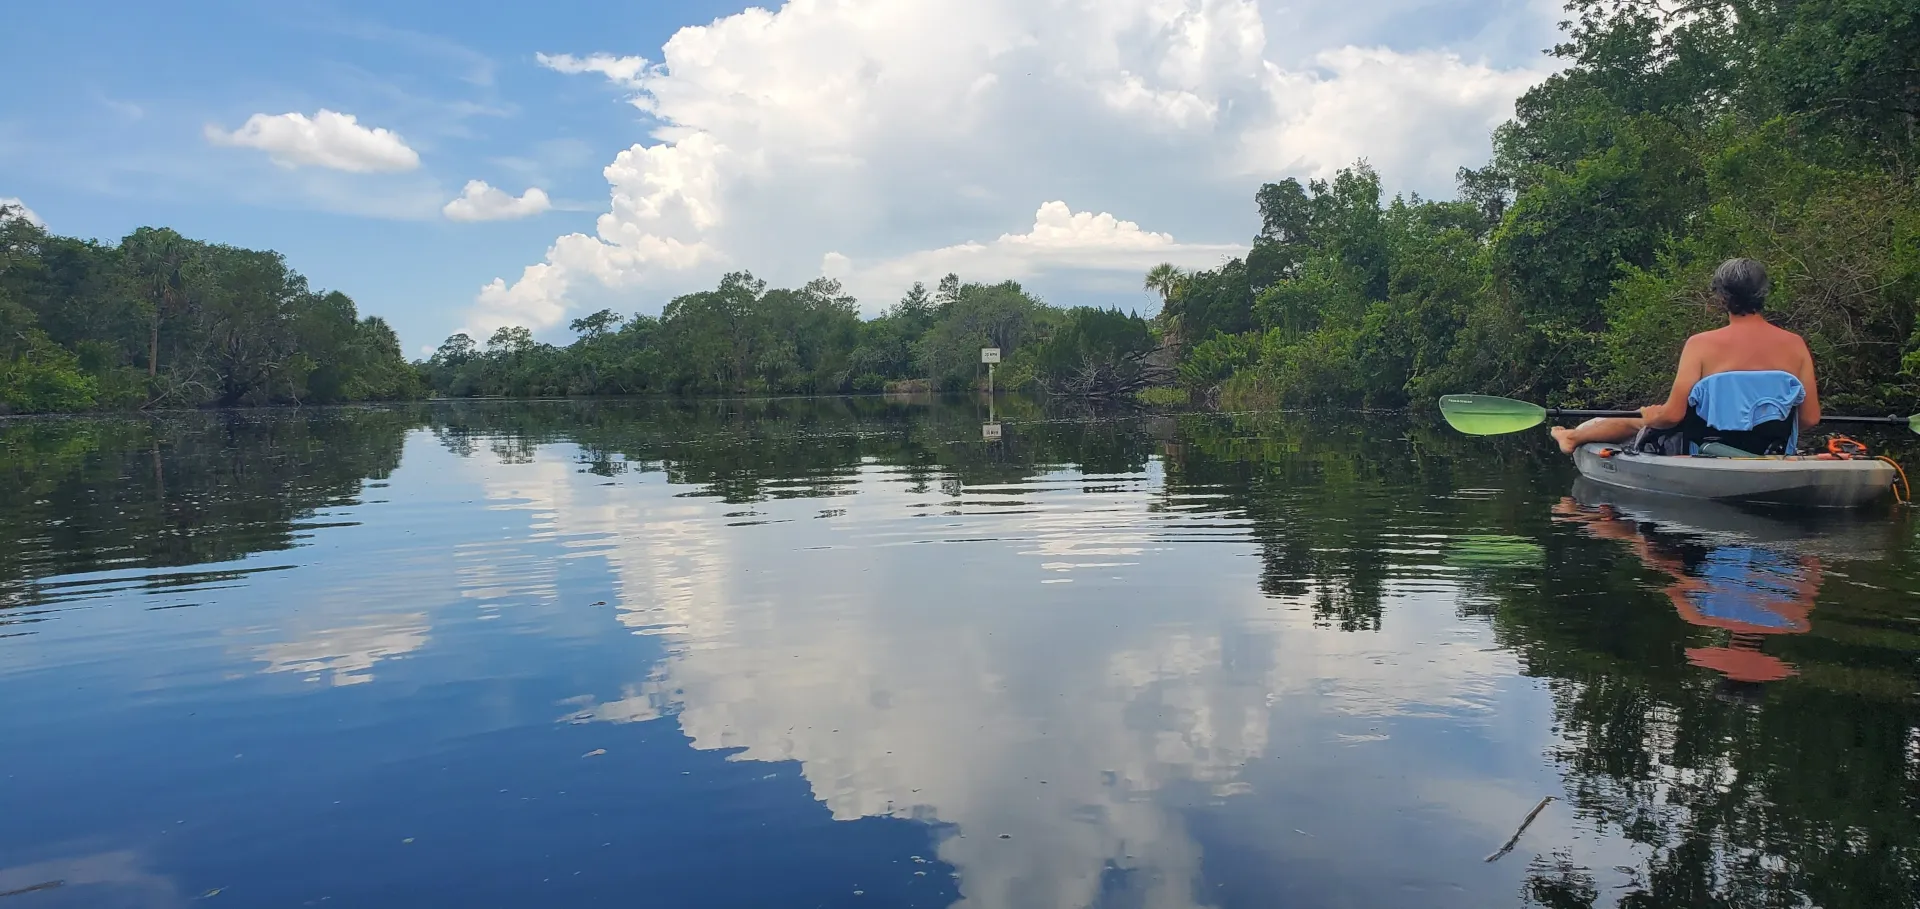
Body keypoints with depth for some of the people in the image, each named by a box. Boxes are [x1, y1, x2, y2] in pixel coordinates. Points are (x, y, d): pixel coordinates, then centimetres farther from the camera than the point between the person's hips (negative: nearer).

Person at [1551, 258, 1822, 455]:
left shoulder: (1701, 345, -16)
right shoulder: (1795, 345, -6)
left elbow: (1672, 415, -17)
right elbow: (1810, 419, -2)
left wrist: (1652, 417, 6)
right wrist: (1772, 422, 18)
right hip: (1772, 454, 4)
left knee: (1638, 423, 24)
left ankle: (1574, 436, 47)